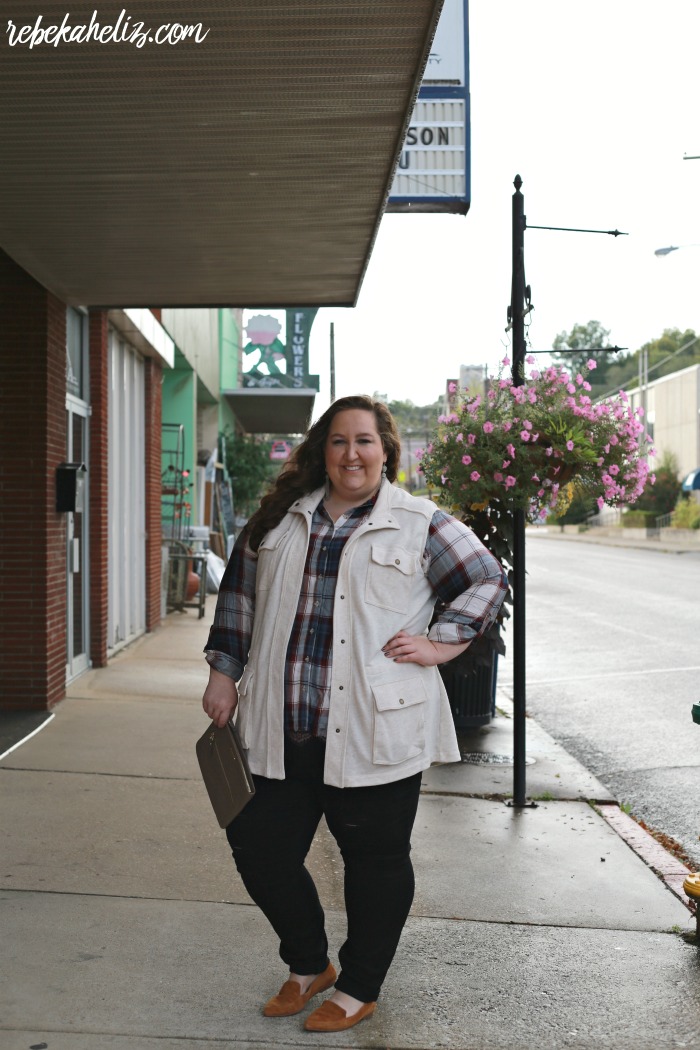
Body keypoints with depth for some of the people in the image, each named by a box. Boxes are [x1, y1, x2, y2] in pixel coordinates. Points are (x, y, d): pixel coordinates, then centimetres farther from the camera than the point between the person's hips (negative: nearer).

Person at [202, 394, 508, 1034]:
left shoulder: (420, 524, 0)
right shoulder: (281, 518, 11)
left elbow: (488, 581, 5)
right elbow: (240, 594, 17)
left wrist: (440, 644, -5)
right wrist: (224, 674, 13)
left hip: (374, 734, -3)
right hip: (284, 733, 4)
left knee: (376, 860, 7)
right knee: (260, 848, 9)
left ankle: (359, 989, 30)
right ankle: (308, 965, 35)